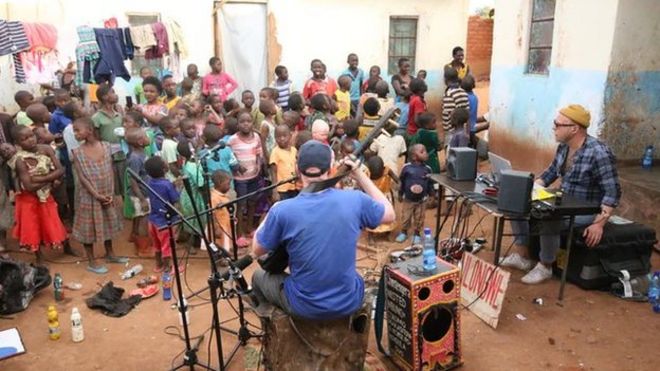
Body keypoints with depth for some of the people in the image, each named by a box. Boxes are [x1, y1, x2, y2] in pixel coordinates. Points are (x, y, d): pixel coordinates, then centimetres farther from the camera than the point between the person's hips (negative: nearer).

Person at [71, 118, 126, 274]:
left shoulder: (105, 147, -2)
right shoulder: (78, 152, -10)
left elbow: (110, 172, 0)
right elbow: (82, 177, -12)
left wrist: (111, 193, -7)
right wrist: (97, 195, -16)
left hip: (107, 195, 3)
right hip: (89, 196, -3)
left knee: (108, 224, 17)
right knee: (89, 227, 6)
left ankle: (110, 254, 36)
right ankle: (91, 262, 18)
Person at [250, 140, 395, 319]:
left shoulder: (282, 211, -21)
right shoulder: (355, 200, -16)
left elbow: (257, 251, -3)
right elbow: (390, 215, 5)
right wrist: (360, 176, 6)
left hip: (305, 307, -2)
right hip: (349, 302, 2)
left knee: (259, 275, 28)